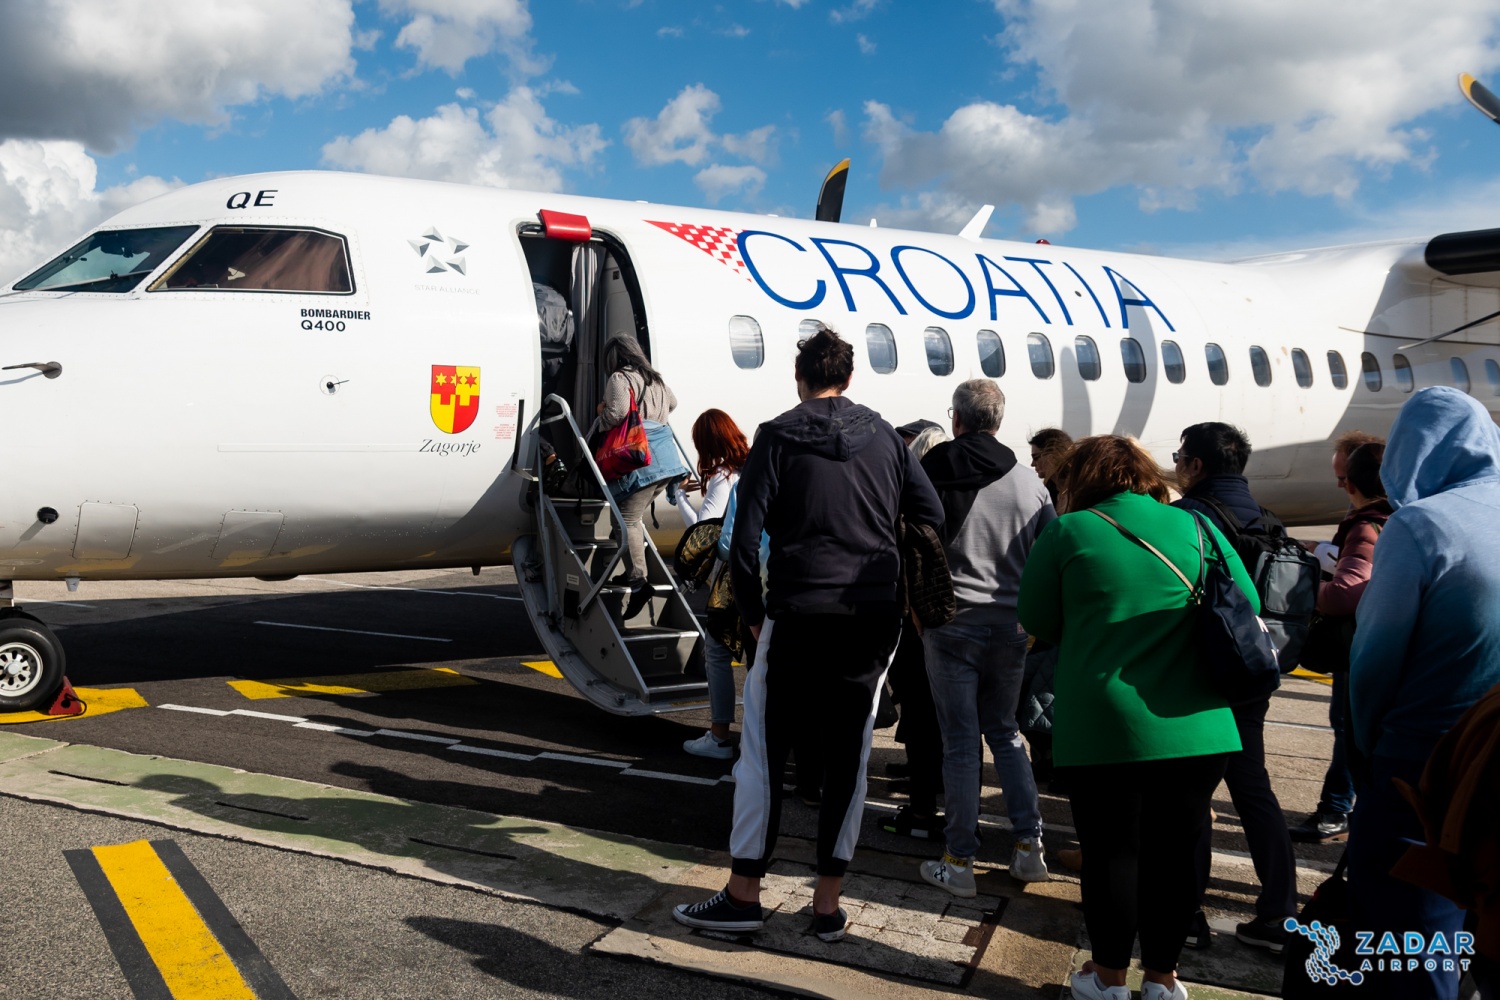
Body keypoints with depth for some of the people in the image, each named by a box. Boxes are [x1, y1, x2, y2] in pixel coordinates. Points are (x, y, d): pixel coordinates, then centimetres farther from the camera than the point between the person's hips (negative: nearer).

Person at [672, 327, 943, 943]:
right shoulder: (885, 437, 9)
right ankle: (828, 904, 15)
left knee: (763, 751, 6)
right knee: (849, 755, 9)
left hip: (799, 615, -3)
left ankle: (744, 894, 11)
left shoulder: (778, 437, -1)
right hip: (874, 621, 4)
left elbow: (746, 536, -7)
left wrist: (752, 610, 2)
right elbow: (932, 518, 10)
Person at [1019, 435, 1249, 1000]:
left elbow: (1037, 622, 6)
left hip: (1103, 727, -2)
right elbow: (1247, 608, 10)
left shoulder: (1068, 533, -2)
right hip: (1195, 726, 3)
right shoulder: (1196, 527, 5)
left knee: (1111, 851, 11)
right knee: (1174, 853, 14)